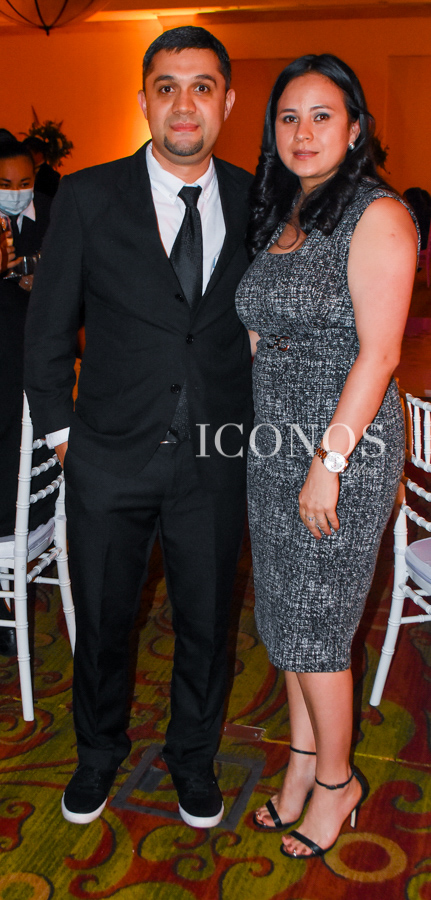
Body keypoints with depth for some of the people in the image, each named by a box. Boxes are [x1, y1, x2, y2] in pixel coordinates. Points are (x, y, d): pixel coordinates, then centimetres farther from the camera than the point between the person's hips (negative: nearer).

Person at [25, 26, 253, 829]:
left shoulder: (255, 202, 0)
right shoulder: (88, 198, -6)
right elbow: (48, 329, 1)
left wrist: (253, 425, 5)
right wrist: (60, 429, 1)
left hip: (216, 460, 2)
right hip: (111, 457, -1)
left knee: (206, 623, 15)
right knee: (101, 619, 16)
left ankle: (193, 757, 42)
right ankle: (98, 751, 43)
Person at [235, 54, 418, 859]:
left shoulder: (377, 216, -11)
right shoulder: (280, 217, 12)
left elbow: (377, 353, -17)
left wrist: (328, 463, -20)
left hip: (345, 445, -7)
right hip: (274, 444, 7)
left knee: (315, 627, 3)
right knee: (285, 613, 15)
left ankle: (336, 780, 25)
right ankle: (303, 760, 33)